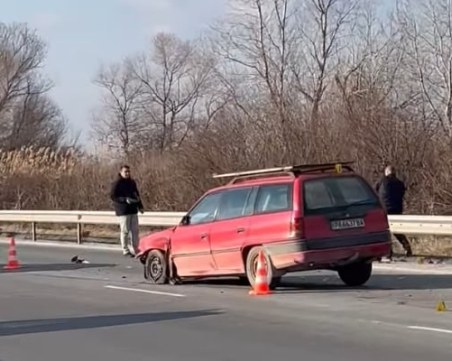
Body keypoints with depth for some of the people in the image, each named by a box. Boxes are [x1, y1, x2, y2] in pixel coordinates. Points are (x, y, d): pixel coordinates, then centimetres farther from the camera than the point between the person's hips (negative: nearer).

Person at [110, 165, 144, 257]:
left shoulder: (132, 182, 14)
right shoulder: (117, 183, -8)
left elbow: (136, 195, 23)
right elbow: (113, 196, -13)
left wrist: (140, 206, 16)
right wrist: (125, 199, -23)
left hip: (133, 209, 7)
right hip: (123, 211, -7)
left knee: (135, 230, 7)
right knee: (125, 231, -3)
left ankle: (136, 249, 13)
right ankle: (125, 250, 4)